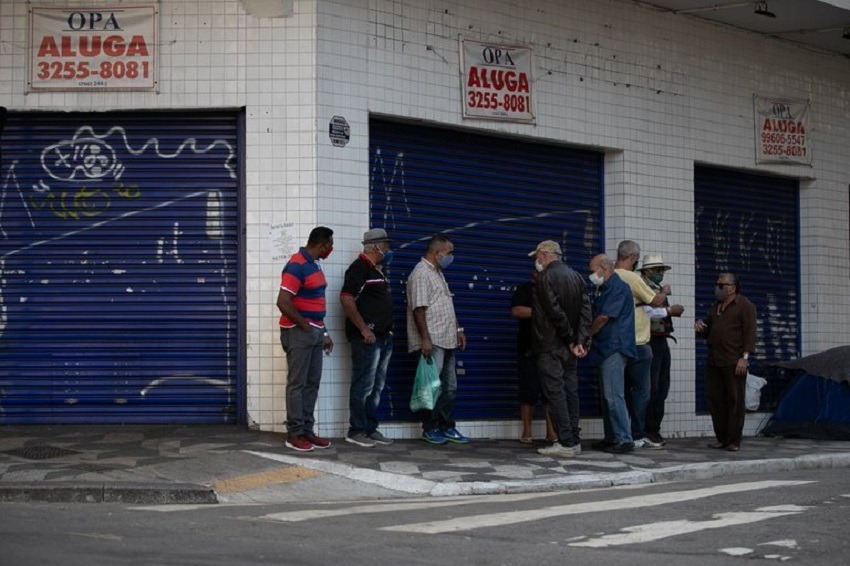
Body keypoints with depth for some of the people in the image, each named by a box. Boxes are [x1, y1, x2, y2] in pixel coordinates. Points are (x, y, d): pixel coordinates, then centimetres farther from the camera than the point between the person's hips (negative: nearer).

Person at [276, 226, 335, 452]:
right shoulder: (297, 266, -16)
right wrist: (305, 325, -14)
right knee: (297, 383, -3)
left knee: (312, 383, 11)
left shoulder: (315, 265, 13)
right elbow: (283, 302, -22)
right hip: (298, 332, -9)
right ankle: (294, 434, 3)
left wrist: (324, 332, 17)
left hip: (315, 332, 9)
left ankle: (307, 430, 17)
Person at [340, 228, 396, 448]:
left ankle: (371, 429, 19)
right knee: (363, 386, -6)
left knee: (377, 387, 13)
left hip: (383, 337, 10)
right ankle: (356, 431, 0)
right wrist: (364, 329, -20)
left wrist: (388, 329, 16)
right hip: (367, 338, -10)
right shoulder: (359, 268, -11)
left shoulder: (378, 270, 18)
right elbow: (346, 299, -20)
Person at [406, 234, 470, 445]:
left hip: (446, 340, 10)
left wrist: (458, 329, 21)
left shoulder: (438, 273, 19)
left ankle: (447, 427, 18)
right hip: (431, 342, -10)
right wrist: (425, 339, -24)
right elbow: (418, 309, -20)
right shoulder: (421, 274, -13)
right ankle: (430, 429, 4)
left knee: (450, 387, 11)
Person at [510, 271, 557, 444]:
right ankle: (526, 432, 4)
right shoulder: (525, 288, 6)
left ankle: (551, 432, 1)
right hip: (529, 350, -3)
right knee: (529, 391, -3)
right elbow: (516, 311, -9)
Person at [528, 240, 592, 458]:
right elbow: (586, 309, 3)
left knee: (555, 393, -6)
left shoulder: (546, 277, -10)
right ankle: (574, 441, 12)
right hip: (569, 349, 8)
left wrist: (571, 339, -9)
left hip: (551, 347, -8)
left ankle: (566, 443, -9)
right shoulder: (576, 276, 12)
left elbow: (556, 311, -18)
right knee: (570, 392, 10)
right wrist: (580, 340, -4)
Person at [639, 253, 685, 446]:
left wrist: (673, 312, 10)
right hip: (650, 342, -9)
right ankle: (647, 430, -4)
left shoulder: (658, 289, 20)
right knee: (651, 388, -8)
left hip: (662, 342, 9)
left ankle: (654, 429, 14)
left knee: (662, 388, 9)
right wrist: (669, 310, -17)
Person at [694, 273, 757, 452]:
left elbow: (750, 333, -10)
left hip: (733, 363, -8)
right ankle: (721, 438, 14)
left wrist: (745, 357, -18)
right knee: (715, 400, 6)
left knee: (735, 400, -5)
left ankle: (734, 441, -2)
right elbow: (707, 332, 28)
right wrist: (700, 326, 4)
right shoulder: (716, 307, 21)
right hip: (713, 362, 8)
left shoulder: (744, 306, -2)